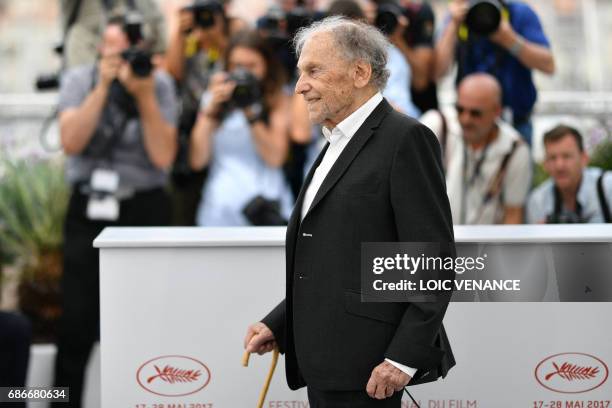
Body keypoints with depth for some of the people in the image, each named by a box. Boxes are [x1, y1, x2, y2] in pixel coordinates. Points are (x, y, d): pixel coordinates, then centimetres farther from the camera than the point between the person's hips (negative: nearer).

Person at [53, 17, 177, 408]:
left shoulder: (160, 85, -1)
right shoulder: (80, 79, 2)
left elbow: (163, 157, -9)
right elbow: (71, 142, -12)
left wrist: (145, 96, -15)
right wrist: (103, 87, -15)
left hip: (144, 210, 0)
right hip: (88, 210, 1)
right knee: (77, 323, -3)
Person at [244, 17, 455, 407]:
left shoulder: (406, 138, -9)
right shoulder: (338, 146, 19)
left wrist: (403, 359, -19)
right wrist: (278, 324, 11)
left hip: (364, 364, -9)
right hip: (326, 361, 9)